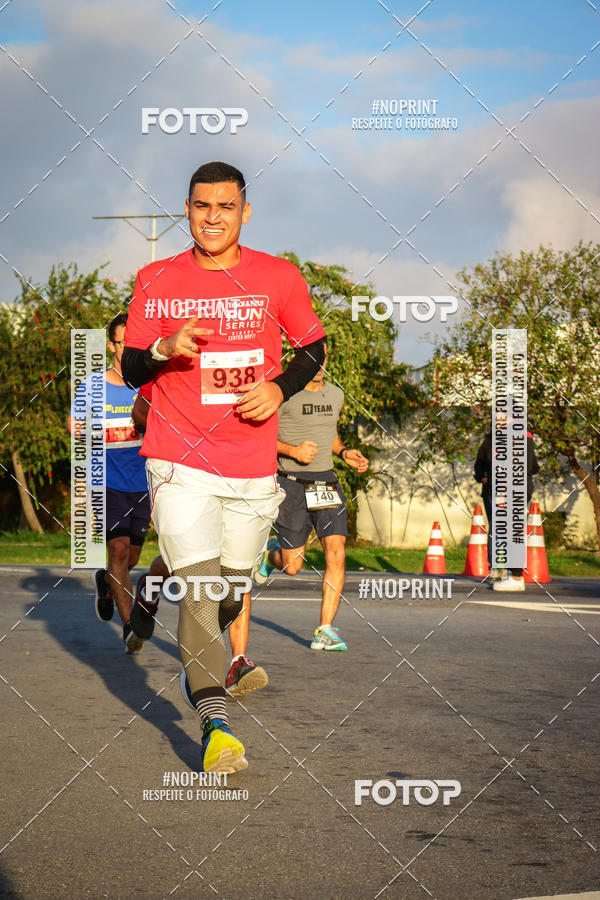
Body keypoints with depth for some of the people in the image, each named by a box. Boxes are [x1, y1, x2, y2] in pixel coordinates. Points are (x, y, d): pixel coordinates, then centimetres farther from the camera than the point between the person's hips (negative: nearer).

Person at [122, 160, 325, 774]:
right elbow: (130, 369, 7)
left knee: (231, 589, 13)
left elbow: (312, 347, 14)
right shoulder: (157, 281, 2)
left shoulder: (278, 278, 2)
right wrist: (163, 349, -15)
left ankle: (201, 660, 45)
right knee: (198, 583, -16)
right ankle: (214, 724, -18)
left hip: (254, 464, 2)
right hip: (180, 462, -2)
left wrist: (279, 387, -5)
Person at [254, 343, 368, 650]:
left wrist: (345, 453, 9)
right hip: (292, 483, -4)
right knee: (292, 567, 1)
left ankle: (325, 630, -7)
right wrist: (293, 450, -19)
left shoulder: (335, 394, 11)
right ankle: (271, 552, 38)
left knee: (336, 554, -12)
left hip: (326, 483, 4)